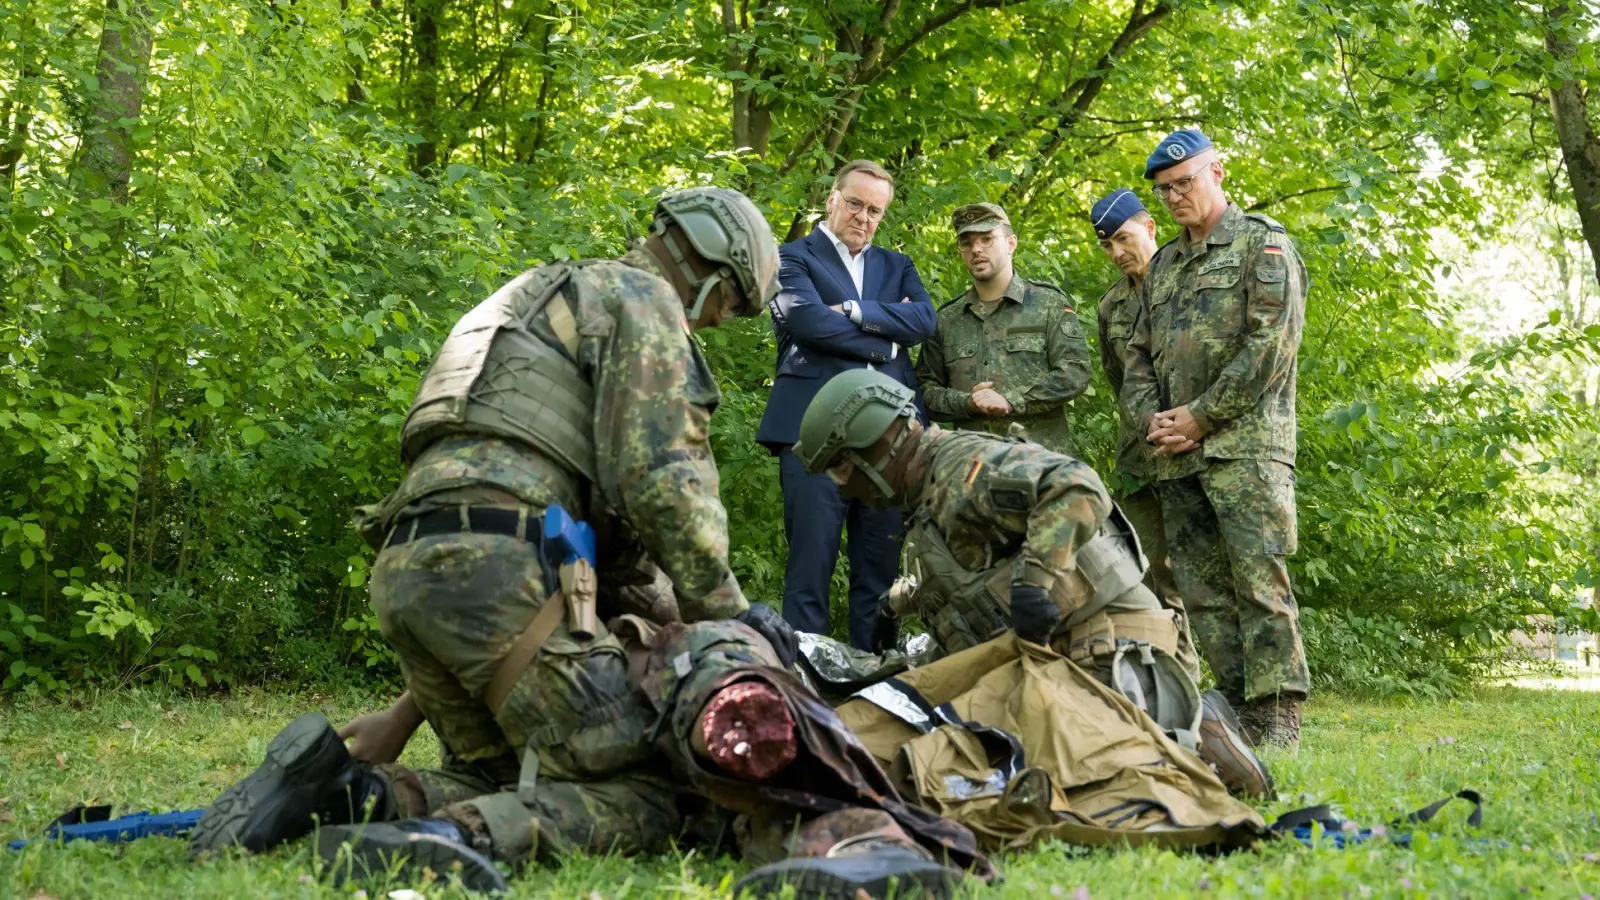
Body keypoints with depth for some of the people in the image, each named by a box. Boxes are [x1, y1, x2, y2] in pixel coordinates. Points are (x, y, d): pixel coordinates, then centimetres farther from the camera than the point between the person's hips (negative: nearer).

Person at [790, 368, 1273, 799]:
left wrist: (1035, 579, -31)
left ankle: (1198, 734, -1)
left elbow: (1077, 488, -27)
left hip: (1105, 642, -11)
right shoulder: (927, 503, 23)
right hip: (1047, 657, 11)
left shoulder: (966, 464, -11)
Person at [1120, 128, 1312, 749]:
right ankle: (1239, 712, 8)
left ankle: (1279, 721, -12)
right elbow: (1137, 355, 22)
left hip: (1244, 443, -7)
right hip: (1176, 457, 7)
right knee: (1201, 589, 4)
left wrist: (1201, 416, -10)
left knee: (1259, 582, -13)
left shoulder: (1262, 243, 2)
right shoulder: (1163, 265, 23)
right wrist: (1150, 418, 1)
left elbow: (1272, 343, -10)